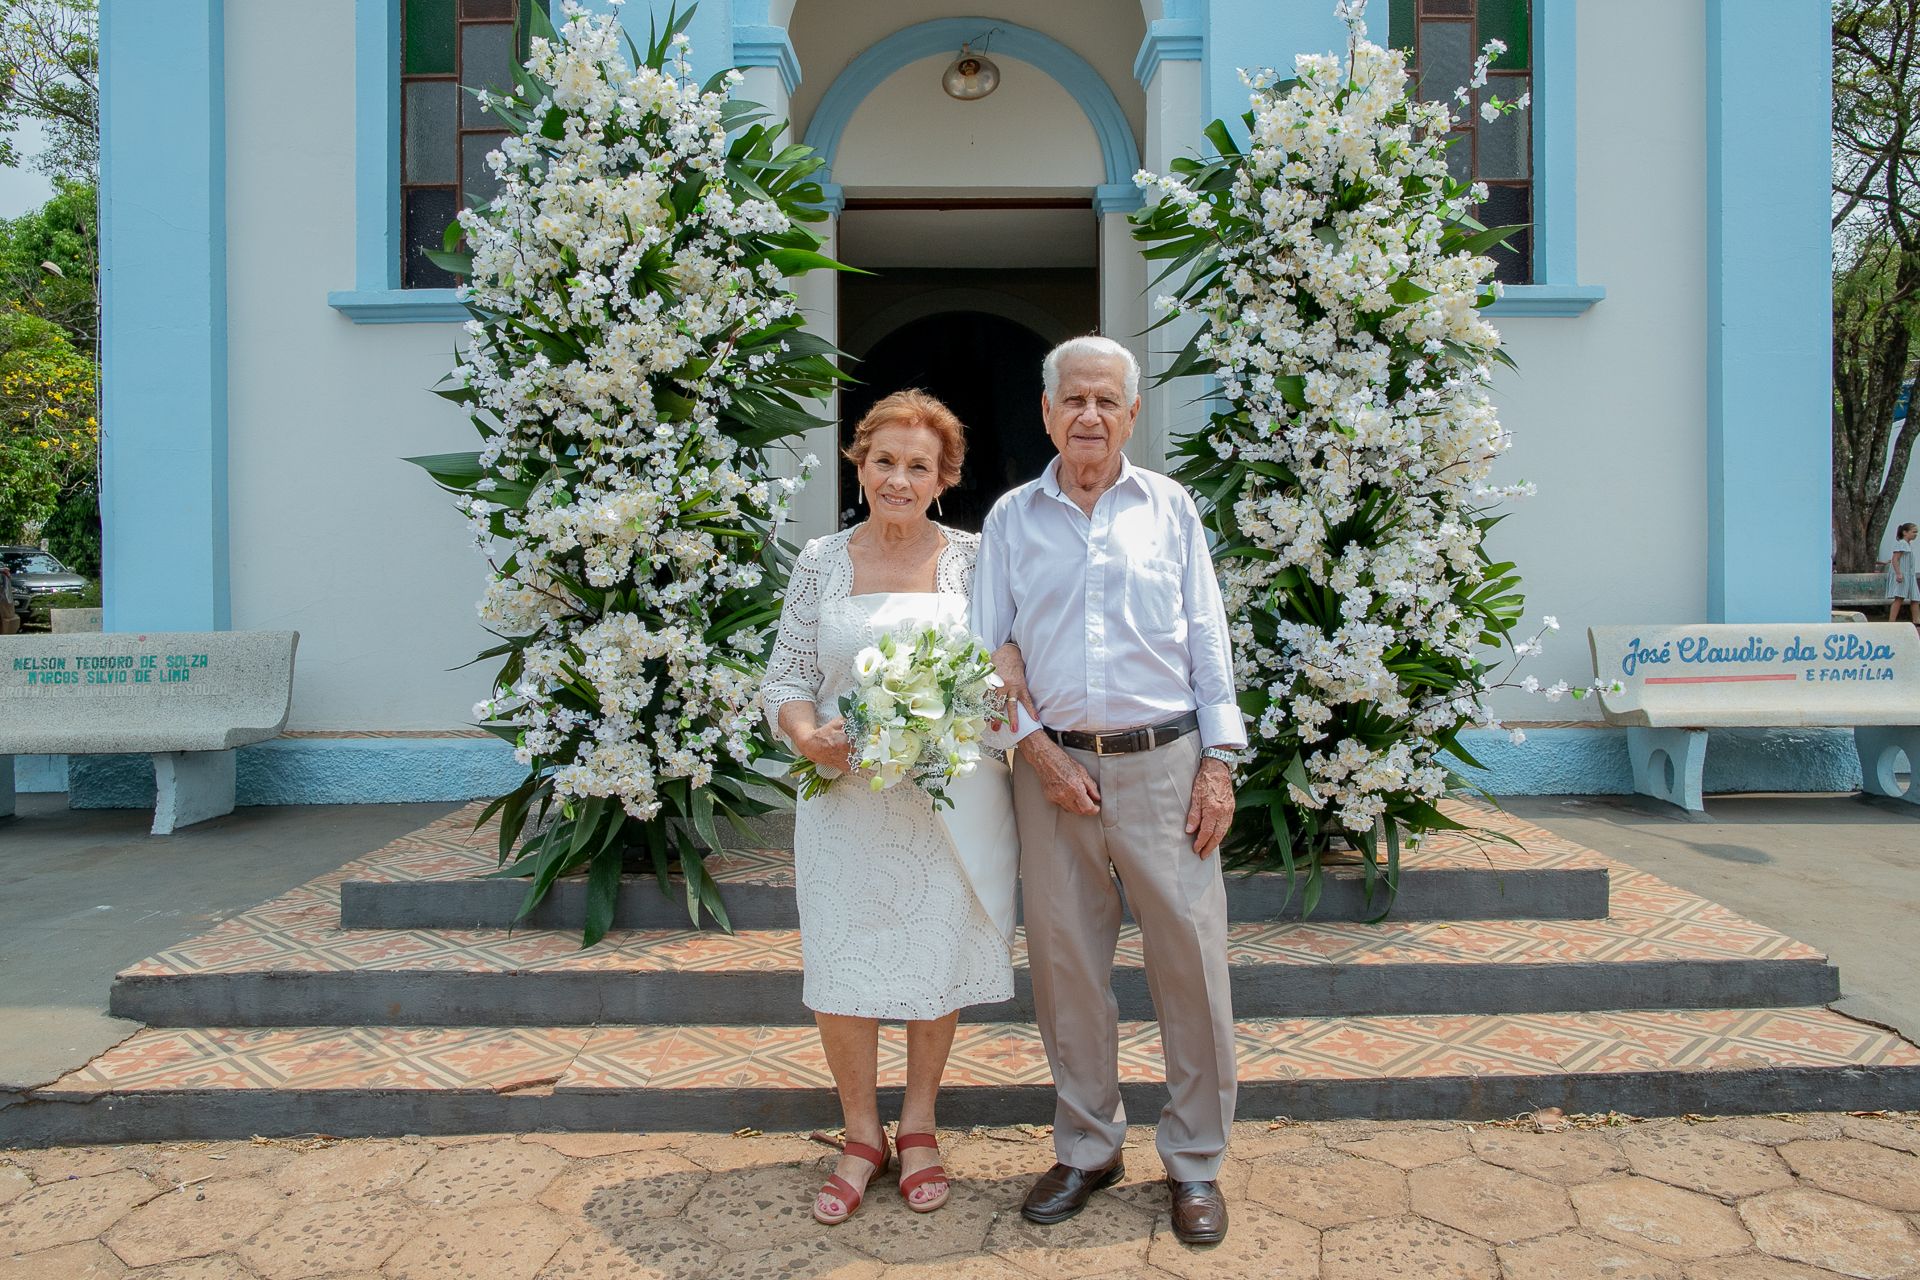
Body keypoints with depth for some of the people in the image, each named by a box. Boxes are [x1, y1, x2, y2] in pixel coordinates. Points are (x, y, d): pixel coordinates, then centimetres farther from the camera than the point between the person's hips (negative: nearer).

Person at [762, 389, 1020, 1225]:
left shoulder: (972, 558, 1)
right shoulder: (821, 562, 3)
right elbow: (786, 680, 3)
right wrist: (809, 737, -16)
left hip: (954, 800, 0)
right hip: (847, 801, 1)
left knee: (941, 959, 10)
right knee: (840, 967, 5)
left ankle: (918, 1125, 33)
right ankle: (861, 1136, 29)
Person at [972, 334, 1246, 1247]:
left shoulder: (1170, 507, 8)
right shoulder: (1012, 517, 9)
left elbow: (1208, 640, 6)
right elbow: (985, 651, 6)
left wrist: (1219, 760, -2)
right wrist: (1037, 750, -5)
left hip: (1164, 762, -1)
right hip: (1053, 766, 1)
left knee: (1191, 959, 2)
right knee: (1065, 964, 8)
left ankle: (1195, 1162, 21)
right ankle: (1087, 1149, 27)